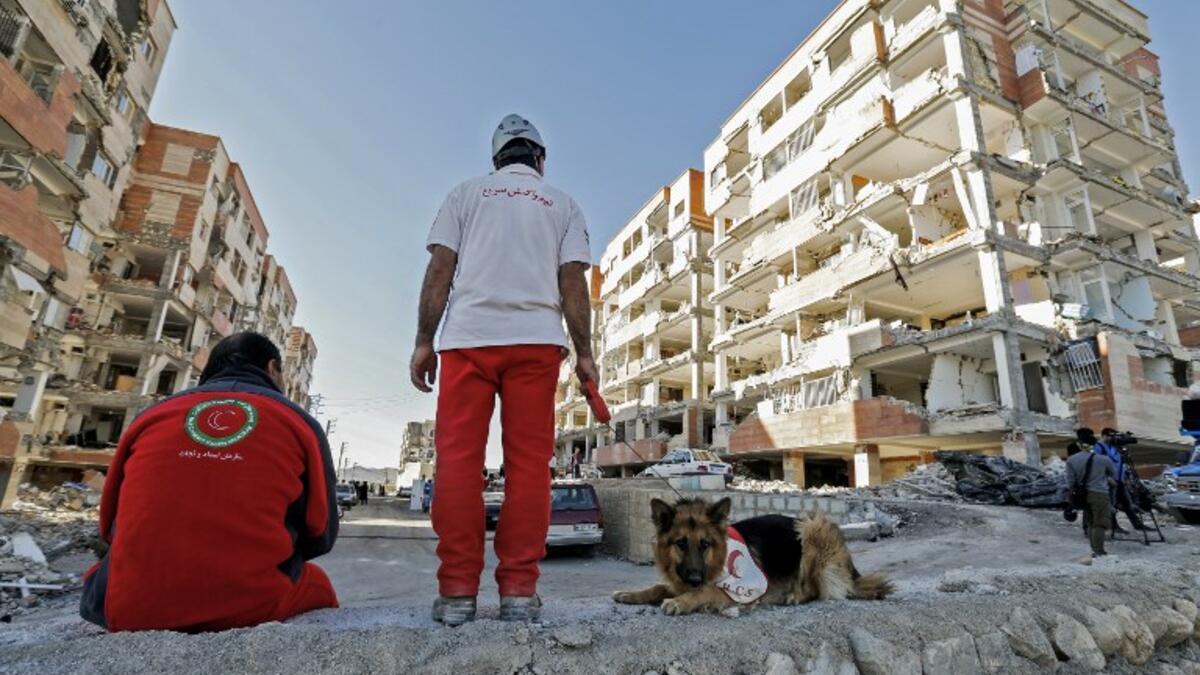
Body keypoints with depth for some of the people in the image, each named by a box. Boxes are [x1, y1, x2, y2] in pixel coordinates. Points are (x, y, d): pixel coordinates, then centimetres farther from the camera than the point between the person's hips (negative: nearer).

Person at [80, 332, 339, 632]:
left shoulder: (152, 415, 10)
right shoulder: (298, 422, 3)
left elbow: (111, 525, 18)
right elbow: (320, 536, 7)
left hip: (133, 610, 3)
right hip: (254, 608, -2)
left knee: (101, 581, 36)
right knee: (317, 582, 29)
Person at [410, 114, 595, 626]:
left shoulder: (466, 193, 17)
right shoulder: (562, 203, 18)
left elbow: (440, 269, 6)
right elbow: (573, 282, 6)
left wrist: (424, 342, 6)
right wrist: (584, 353, 6)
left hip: (468, 337, 0)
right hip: (536, 340, 1)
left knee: (458, 461, 1)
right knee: (528, 464, 1)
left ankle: (457, 591, 2)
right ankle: (519, 590, 3)